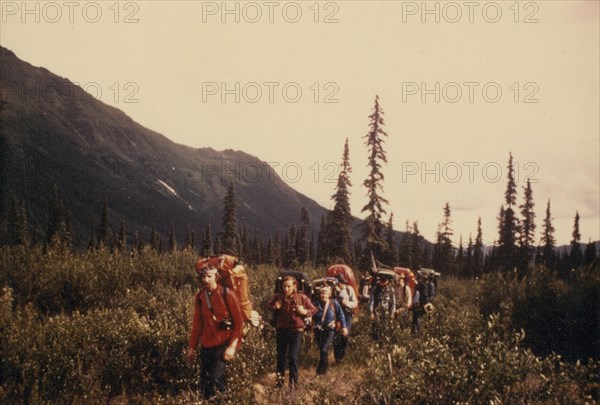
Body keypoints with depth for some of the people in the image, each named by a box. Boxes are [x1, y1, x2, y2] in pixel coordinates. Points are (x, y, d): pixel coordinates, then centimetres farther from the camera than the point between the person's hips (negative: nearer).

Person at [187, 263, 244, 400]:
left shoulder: (227, 295, -9)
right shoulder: (199, 297, 5)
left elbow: (239, 322, -8)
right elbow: (197, 324, 13)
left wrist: (232, 346, -14)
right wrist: (192, 347, 12)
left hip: (223, 344, -5)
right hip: (206, 345, 5)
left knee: (216, 378, -16)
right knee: (205, 381, 8)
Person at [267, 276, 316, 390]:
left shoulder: (302, 298, -7)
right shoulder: (278, 297, -3)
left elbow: (313, 309, 3)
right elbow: (268, 306, 15)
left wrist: (305, 312, -16)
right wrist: (274, 308, -7)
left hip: (296, 330, -2)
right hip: (281, 329, 2)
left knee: (293, 357, -7)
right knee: (281, 356, 12)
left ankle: (293, 382, 3)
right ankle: (280, 378, 29)